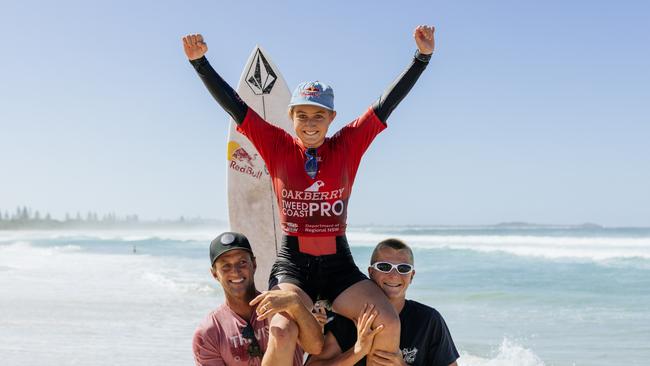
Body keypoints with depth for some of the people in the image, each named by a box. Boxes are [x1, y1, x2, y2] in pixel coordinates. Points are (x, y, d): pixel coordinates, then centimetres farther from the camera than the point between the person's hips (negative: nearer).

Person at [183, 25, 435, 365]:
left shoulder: (348, 145, 4)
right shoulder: (277, 146, 2)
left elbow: (387, 103, 1)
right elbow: (233, 104, -1)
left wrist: (422, 56, -6)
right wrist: (200, 62, -9)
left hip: (339, 265, 2)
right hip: (291, 264, -2)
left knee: (389, 324, -21)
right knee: (282, 330, -30)